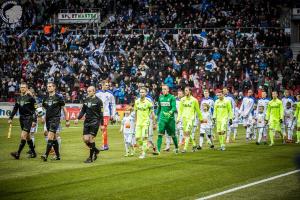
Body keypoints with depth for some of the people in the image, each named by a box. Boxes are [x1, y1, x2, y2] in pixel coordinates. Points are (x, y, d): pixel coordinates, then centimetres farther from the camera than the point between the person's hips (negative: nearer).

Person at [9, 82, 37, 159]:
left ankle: (18, 154, -20)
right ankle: (33, 153, 22)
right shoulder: (18, 98, 11)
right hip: (21, 118, 7)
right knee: (27, 136, 12)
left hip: (28, 118, -7)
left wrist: (34, 121, -13)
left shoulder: (30, 98, -7)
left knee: (23, 136, -14)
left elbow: (34, 110, -8)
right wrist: (10, 118, 9)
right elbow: (15, 109, 17)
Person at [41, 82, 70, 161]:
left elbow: (64, 109, 0)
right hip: (48, 119, 6)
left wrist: (67, 120, 0)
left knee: (50, 137, -16)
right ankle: (58, 155, 19)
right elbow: (44, 109, 21)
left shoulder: (58, 97, -4)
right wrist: (43, 117, 6)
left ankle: (46, 155, -20)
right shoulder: (46, 98, 11)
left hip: (55, 119, -6)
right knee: (54, 138, 11)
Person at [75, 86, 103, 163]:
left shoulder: (98, 101, -5)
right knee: (85, 139, -1)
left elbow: (101, 113, -5)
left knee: (91, 138, -10)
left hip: (95, 122, -6)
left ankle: (91, 157, -1)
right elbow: (83, 110, 19)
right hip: (87, 121, 6)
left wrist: (102, 124, -7)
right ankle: (95, 150, 24)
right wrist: (78, 118, 5)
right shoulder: (86, 100, 11)